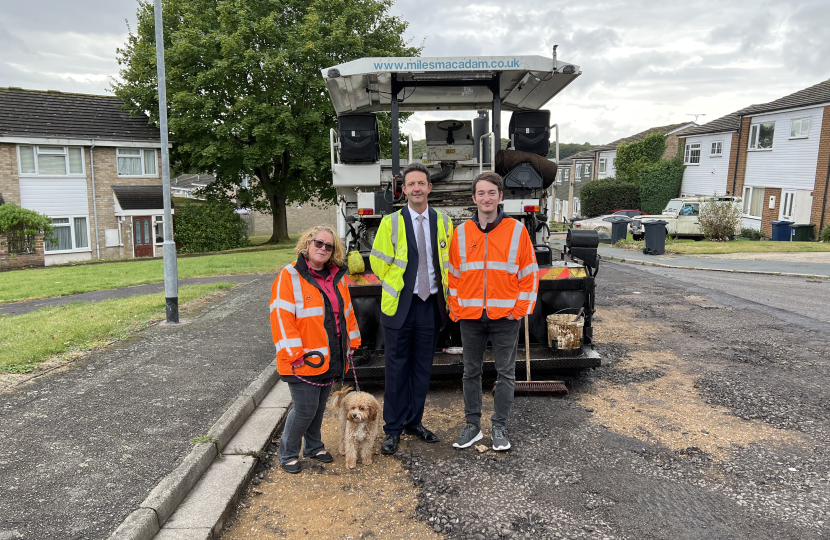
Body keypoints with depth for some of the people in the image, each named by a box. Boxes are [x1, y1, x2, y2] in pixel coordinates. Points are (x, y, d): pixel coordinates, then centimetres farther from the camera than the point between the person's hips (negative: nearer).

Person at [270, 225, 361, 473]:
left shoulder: (336, 277, 10)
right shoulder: (289, 276, -10)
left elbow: (347, 311, 18)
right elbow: (281, 317, -15)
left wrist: (351, 341, 13)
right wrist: (294, 353, -18)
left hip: (331, 358, 6)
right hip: (305, 360, -6)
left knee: (319, 406, 18)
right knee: (305, 409, -2)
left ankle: (314, 446, 38)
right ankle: (288, 454, 20)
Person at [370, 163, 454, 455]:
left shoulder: (443, 222, 5)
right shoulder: (391, 222, -3)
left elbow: (449, 261, 14)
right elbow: (378, 262, 2)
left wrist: (441, 288, 8)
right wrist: (396, 285, 3)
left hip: (431, 304, 3)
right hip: (400, 304, -2)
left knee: (422, 367, 12)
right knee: (397, 368, 4)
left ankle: (414, 421, 28)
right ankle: (393, 428, 17)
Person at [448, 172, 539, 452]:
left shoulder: (517, 230, -2)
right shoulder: (461, 233, 4)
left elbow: (530, 273, 0)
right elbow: (453, 274, 9)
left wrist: (519, 310, -5)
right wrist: (456, 309, 3)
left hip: (505, 316, -2)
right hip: (470, 316, 2)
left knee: (505, 373, 7)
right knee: (471, 372, 11)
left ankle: (500, 427, 22)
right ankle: (472, 425, 24)